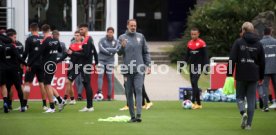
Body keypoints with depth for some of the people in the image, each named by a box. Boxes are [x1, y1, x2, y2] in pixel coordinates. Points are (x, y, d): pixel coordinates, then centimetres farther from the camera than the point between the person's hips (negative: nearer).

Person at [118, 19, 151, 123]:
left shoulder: (140, 37, 10)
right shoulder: (122, 37, 6)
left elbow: (146, 52, 13)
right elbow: (119, 52, -2)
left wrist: (148, 65, 5)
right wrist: (122, 47, -23)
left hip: (139, 69, 0)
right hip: (127, 69, 0)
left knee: (138, 90, -12)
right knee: (129, 93, 4)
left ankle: (138, 114, -21)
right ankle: (132, 116, 10)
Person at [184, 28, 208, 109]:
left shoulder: (201, 43, -7)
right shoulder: (189, 43, 10)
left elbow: (205, 56, -8)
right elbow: (187, 56, 17)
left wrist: (205, 67, -13)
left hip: (199, 66, -6)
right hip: (192, 66, 6)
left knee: (194, 82, -18)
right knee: (193, 84, 5)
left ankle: (193, 102, -22)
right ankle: (198, 104, 11)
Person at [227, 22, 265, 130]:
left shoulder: (238, 43, -4)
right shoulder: (258, 44, 5)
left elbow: (232, 59, -8)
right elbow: (262, 62, 10)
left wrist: (229, 74, -3)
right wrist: (261, 77, 19)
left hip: (241, 75, -2)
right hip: (253, 76, 2)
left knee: (240, 97, 12)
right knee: (251, 100, 6)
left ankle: (243, 112, -17)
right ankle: (248, 124, 2)